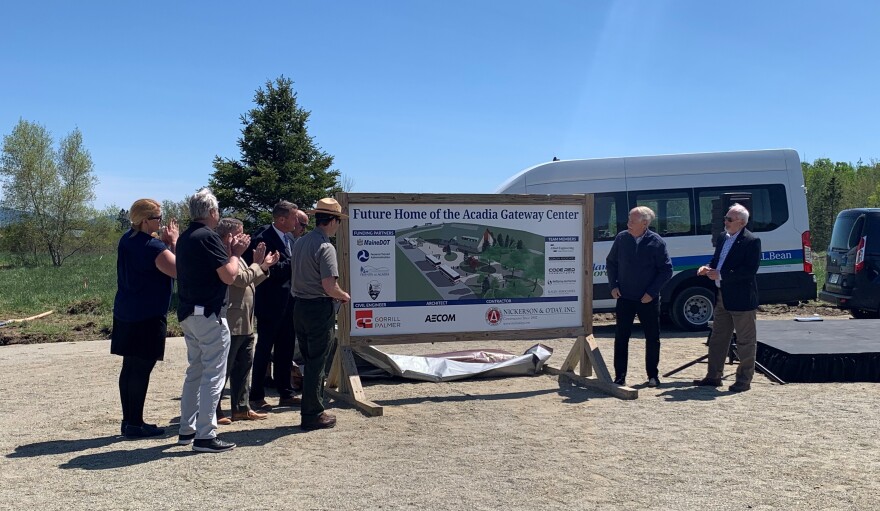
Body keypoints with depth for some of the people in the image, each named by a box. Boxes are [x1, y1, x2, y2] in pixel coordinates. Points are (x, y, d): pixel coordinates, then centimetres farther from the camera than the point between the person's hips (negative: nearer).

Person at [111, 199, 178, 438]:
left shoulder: (127, 240, 10)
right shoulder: (153, 246, -18)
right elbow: (178, 270, -21)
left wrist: (165, 243, 6)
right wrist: (174, 243, -11)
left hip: (125, 314, 9)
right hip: (148, 317, -9)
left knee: (129, 368, 12)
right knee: (142, 370, -3)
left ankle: (129, 420, 19)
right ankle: (135, 423, 2)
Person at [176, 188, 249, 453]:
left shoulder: (185, 237, 13)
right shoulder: (209, 237, -15)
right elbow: (229, 275, -17)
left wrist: (231, 251, 14)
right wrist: (234, 254, 0)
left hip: (187, 313, 9)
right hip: (209, 314, -9)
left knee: (194, 371, 18)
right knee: (213, 374, -4)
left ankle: (187, 429, 24)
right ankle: (205, 436, -2)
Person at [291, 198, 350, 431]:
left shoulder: (300, 243, 9)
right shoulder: (325, 247, -16)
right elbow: (329, 286, -23)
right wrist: (344, 296, -2)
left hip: (300, 305, 8)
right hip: (320, 309, -8)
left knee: (310, 361, 17)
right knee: (317, 363, 1)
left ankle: (311, 409, 27)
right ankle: (313, 415, 9)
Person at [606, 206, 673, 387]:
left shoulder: (656, 242, -9)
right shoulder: (621, 238, -1)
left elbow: (667, 270, -5)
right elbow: (611, 262, 11)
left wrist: (652, 292, -10)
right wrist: (613, 286, 1)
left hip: (648, 299, -2)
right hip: (624, 298, 2)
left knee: (652, 338, 8)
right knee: (621, 337, 2)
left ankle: (653, 375, 22)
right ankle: (620, 376, 10)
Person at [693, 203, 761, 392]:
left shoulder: (751, 241, -14)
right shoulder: (722, 237, 11)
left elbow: (750, 270, -21)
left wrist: (720, 275, -23)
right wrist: (707, 268, -3)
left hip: (742, 299, -8)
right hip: (722, 297, 9)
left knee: (746, 341, 4)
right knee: (718, 337, 15)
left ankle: (744, 380, 13)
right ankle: (713, 376, 25)